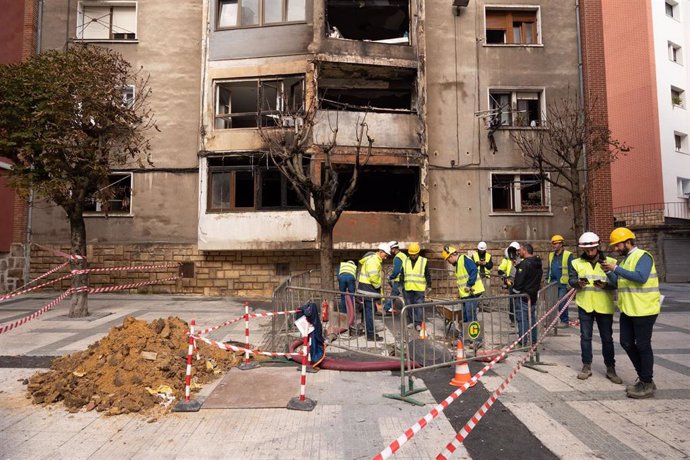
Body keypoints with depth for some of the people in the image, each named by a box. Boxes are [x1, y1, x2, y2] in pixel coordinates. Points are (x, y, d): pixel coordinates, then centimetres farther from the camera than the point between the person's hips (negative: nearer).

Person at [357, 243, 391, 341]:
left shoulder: (375, 260, 20)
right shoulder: (373, 260, -16)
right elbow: (373, 276, -28)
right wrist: (378, 285, -11)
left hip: (368, 289, 11)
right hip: (368, 290, -11)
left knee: (368, 311, 16)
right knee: (370, 311, -5)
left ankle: (369, 331, 26)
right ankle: (370, 334, 1)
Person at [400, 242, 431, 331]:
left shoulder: (424, 261, 0)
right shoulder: (405, 261, 8)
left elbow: (427, 275, 4)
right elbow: (402, 274, 15)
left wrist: (428, 286, 2)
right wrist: (402, 285, 12)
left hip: (419, 289, -3)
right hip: (407, 289, 3)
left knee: (419, 306, -4)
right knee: (409, 306, 9)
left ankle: (418, 323, 2)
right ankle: (411, 321, 22)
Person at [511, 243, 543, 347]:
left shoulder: (524, 264, -19)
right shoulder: (538, 264, 10)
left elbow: (519, 281, -19)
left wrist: (515, 291, -8)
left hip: (523, 296, -9)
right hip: (533, 295, 9)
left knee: (522, 318, -2)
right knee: (532, 318, 16)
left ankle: (524, 342, 0)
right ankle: (533, 341, 24)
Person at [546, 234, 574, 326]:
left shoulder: (568, 255, -4)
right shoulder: (551, 255, 14)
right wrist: (547, 280, 15)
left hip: (563, 283, -6)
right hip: (552, 283, 6)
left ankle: (565, 320, 8)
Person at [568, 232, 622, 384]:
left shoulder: (610, 262, -1)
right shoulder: (577, 263, 3)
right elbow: (571, 279, -1)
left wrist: (605, 285, -21)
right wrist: (578, 283, -23)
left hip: (604, 306, -1)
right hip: (584, 305, 1)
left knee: (607, 338, 8)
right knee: (585, 337, 9)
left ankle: (610, 369, 21)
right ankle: (586, 367, 20)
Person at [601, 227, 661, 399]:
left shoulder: (643, 256, -12)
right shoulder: (626, 259, 15)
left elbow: (640, 277, -28)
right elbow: (619, 282, 17)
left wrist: (616, 268, -24)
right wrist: (609, 272, 0)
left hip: (643, 309, -9)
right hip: (628, 309, 9)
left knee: (643, 345, -1)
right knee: (627, 343, 11)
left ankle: (647, 384, 11)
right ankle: (643, 376, 25)